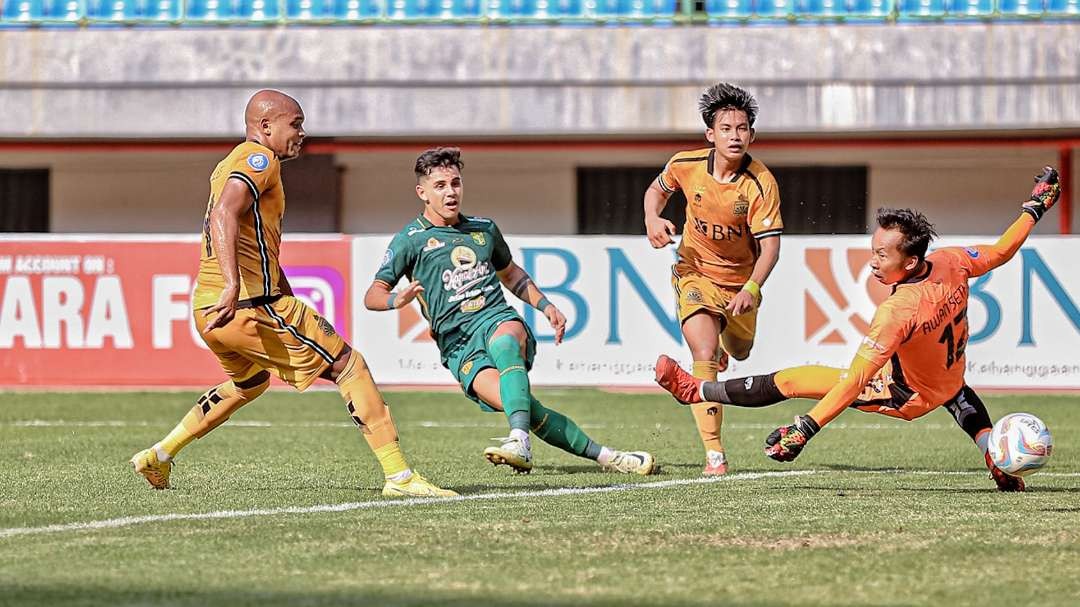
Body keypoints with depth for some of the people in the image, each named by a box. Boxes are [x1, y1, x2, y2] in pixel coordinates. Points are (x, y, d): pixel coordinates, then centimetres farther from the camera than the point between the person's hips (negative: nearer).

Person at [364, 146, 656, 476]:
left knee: (503, 340, -39)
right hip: (459, 345, -3)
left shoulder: (484, 229, 20)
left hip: (499, 321, 3)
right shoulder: (410, 240, 6)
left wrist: (545, 306, 25)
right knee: (521, 405, -29)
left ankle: (520, 443, -53)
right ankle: (603, 455, -19)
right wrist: (397, 299, -23)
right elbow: (372, 296, 0)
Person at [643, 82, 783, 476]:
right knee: (705, 357, -21)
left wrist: (751, 289, -40)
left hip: (741, 283, 1)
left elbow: (770, 246, -24)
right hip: (695, 273, -1)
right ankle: (714, 455, -21)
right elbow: (657, 189, 7)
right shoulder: (686, 165, -16)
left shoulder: (761, 184, -24)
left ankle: (723, 345, 65)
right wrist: (653, 219, -14)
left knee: (739, 353, 23)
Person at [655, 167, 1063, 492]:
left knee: (788, 381, -6)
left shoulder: (896, 311, -39)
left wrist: (806, 428, -41)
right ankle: (1002, 467, 48)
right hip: (950, 386, 7)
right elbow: (1002, 251, -1)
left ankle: (695, 390, 1)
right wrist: (1035, 209, 15)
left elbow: (854, 381, -40)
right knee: (960, 396, 47)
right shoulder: (952, 262, -21)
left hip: (907, 396, -7)